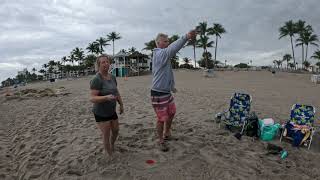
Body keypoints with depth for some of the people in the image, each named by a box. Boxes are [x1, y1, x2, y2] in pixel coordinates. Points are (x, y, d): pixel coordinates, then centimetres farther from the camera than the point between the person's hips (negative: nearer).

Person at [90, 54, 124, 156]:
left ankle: (112, 146, 48)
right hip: (101, 113, -7)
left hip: (112, 111, 7)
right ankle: (110, 155, 23)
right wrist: (106, 97, -40)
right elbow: (93, 98, -25)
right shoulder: (96, 80, -20)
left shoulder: (112, 77, 3)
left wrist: (121, 104, 19)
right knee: (106, 135, 2)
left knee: (116, 131, 20)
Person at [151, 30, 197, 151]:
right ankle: (161, 141, 23)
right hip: (158, 94, -10)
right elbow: (171, 49, -42)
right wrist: (186, 37, -52)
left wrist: (171, 86, 28)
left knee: (171, 113, 22)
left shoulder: (163, 55, 14)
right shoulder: (159, 54, -18)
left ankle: (167, 134, 42)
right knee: (162, 118, 3)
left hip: (167, 92, 10)